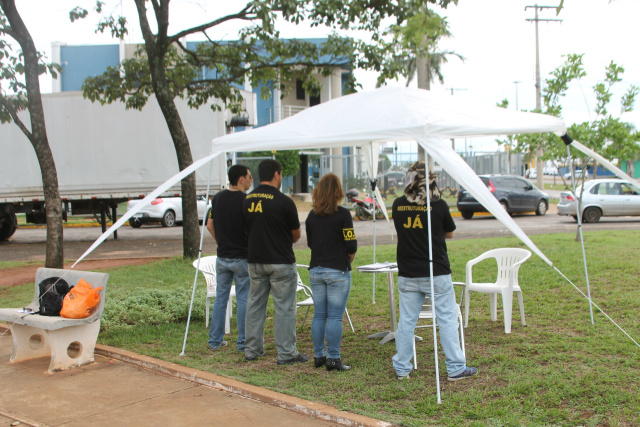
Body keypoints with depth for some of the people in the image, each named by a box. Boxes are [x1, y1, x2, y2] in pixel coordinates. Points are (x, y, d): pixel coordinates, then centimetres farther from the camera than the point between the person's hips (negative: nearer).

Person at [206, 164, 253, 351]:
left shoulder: (218, 197, 5)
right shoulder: (246, 201, -14)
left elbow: (210, 225, 12)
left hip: (222, 257, 6)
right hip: (242, 259, -6)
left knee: (220, 297, 13)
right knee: (243, 300, 3)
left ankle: (215, 340, 18)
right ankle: (243, 343, 7)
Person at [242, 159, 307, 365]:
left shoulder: (247, 200, 4)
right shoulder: (283, 201, -13)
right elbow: (296, 235, -3)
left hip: (255, 260, 6)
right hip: (280, 262, -6)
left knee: (255, 304, 15)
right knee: (284, 307, 1)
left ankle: (252, 349, 21)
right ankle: (286, 353, 5)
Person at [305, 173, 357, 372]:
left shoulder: (312, 215, 6)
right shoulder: (342, 214, -10)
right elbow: (351, 245, -9)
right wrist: (348, 260, 9)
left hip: (315, 270, 5)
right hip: (337, 271, -5)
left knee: (319, 315, 11)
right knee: (335, 316, -1)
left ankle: (319, 356, 17)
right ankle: (333, 359, 1)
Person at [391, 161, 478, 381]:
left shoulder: (398, 206, -1)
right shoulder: (439, 205, -9)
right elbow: (449, 233, 6)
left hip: (407, 275, 3)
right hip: (437, 273, -3)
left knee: (406, 321, 10)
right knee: (447, 319, 5)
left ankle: (402, 368, 17)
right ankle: (456, 368, 10)